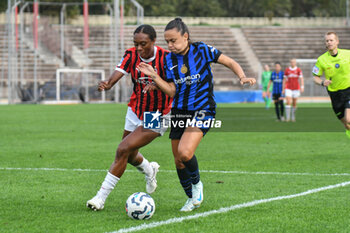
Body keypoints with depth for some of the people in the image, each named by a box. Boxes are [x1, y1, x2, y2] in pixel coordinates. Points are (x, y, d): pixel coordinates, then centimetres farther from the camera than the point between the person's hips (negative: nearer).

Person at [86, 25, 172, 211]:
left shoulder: (165, 57, -19)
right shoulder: (131, 55, -9)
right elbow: (119, 72, -25)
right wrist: (109, 84, -48)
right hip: (135, 112, 6)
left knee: (123, 149, -18)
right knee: (129, 157, 18)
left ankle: (101, 196, -11)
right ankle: (149, 170, 55)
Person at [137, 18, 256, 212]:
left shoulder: (202, 50, -8)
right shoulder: (169, 60, 4)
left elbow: (230, 62, 1)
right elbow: (172, 92, 4)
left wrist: (243, 77, -15)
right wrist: (154, 76, -6)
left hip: (202, 110, -5)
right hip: (178, 112, 5)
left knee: (185, 153, -26)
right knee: (178, 160, 7)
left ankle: (197, 184, 4)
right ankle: (192, 198, 28)